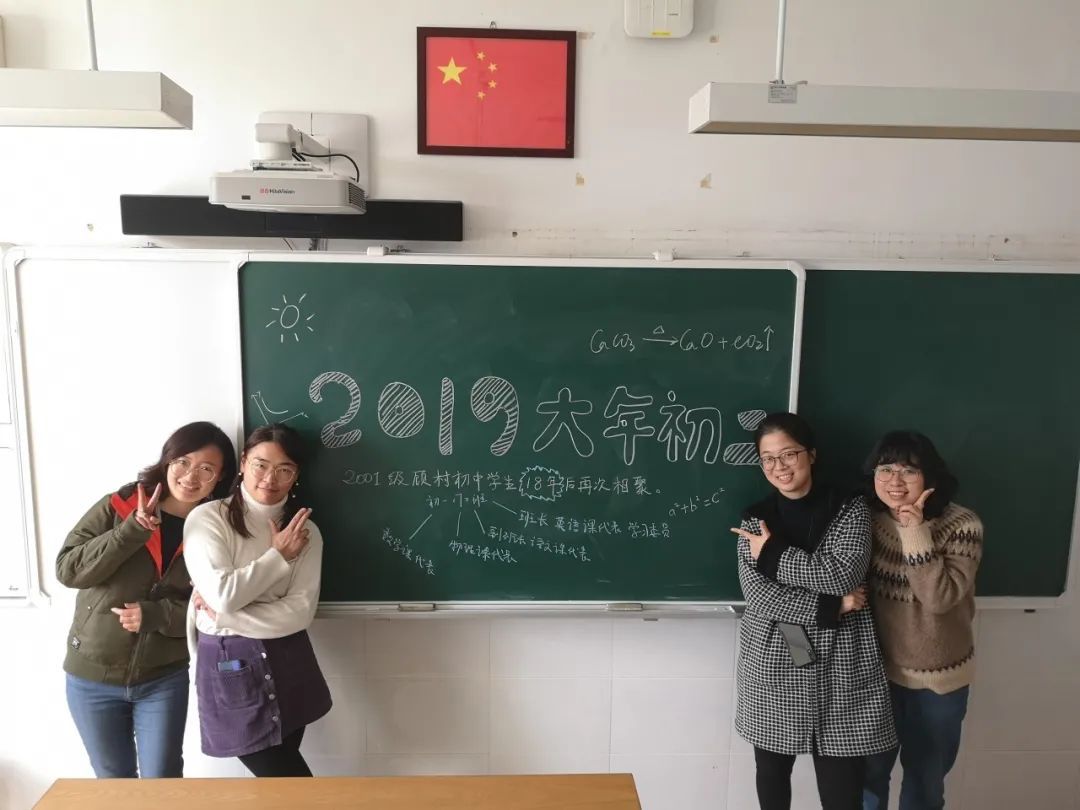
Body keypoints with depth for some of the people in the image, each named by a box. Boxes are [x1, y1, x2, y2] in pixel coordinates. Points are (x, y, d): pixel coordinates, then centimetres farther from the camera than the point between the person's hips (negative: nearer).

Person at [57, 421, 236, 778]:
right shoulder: (118, 506, -8)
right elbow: (67, 570, -14)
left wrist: (154, 615, -20)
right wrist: (134, 530, -24)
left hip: (164, 678, -1)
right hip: (92, 677, 1)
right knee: (114, 782, 19)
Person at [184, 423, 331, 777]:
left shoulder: (305, 532, 2)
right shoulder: (207, 518, -7)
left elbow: (300, 612, -8)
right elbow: (223, 594, -19)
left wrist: (223, 616, -14)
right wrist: (279, 555, -10)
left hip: (288, 664, 4)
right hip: (229, 667, -3)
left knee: (280, 781, 14)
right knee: (291, 782, 3)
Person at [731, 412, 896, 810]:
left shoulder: (850, 509, -2)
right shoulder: (754, 520, 2)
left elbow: (845, 574, -18)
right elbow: (757, 595, -9)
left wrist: (773, 553, -12)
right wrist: (830, 606, -15)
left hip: (839, 663, -1)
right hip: (771, 664, 2)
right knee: (772, 771, 16)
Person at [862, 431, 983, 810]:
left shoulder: (962, 525, -17)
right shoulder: (868, 519, -9)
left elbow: (939, 598, -27)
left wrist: (916, 533, -32)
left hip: (938, 676, -1)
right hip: (878, 669, 2)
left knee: (926, 772, 20)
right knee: (869, 768, 17)